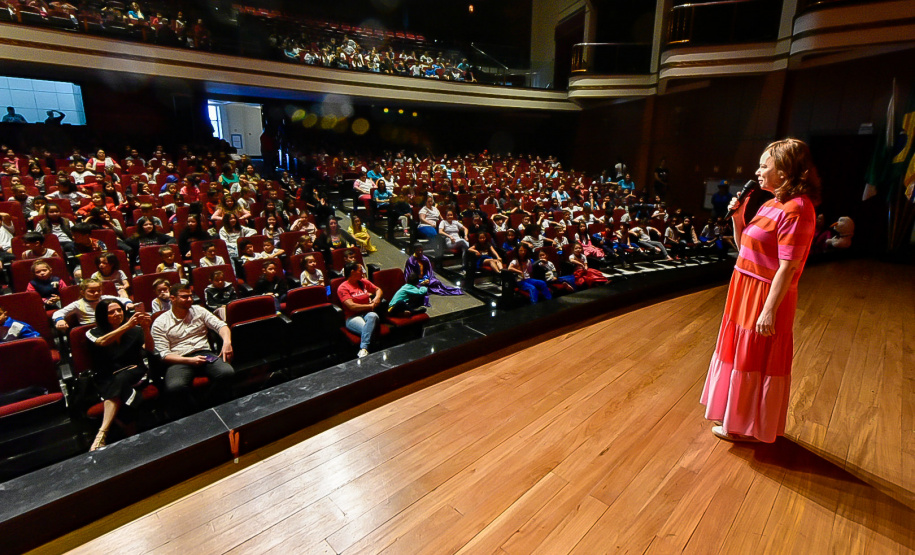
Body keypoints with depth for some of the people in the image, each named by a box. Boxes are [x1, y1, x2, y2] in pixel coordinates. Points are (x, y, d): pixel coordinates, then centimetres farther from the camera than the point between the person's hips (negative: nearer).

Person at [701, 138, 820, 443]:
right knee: (741, 353, 21)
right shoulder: (771, 204, 8)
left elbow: (788, 267, -23)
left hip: (766, 297, -9)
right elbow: (745, 246, 14)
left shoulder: (796, 209, -20)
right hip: (746, 291, 9)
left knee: (755, 360, 6)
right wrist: (737, 215, 2)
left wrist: (769, 310, -24)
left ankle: (747, 427, 25)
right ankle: (737, 413, 40)